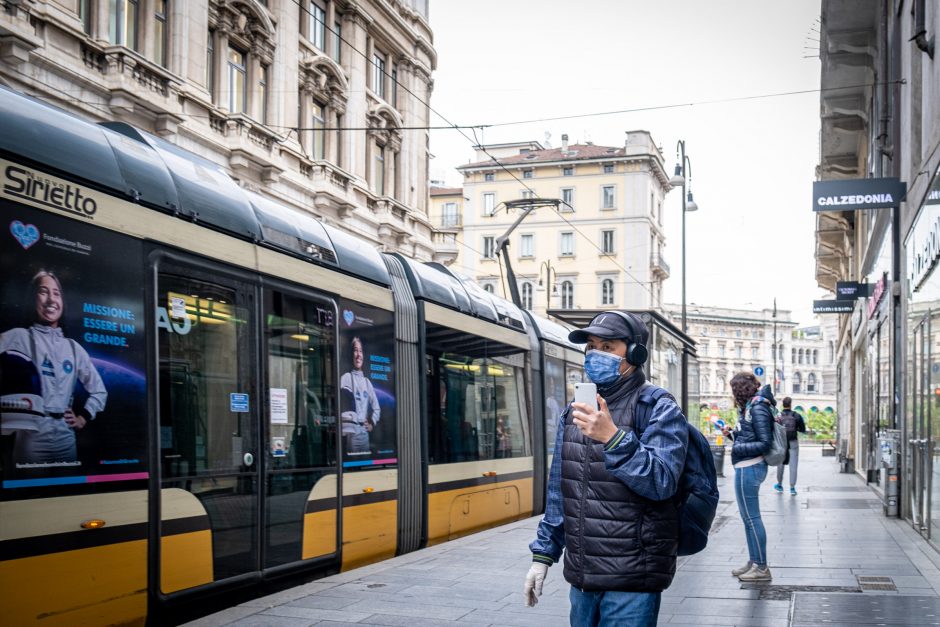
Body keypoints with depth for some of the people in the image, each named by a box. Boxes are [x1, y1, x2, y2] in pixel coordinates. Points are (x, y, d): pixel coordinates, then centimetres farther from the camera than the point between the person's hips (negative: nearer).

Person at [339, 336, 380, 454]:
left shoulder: (367, 381, 17)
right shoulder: (346, 378, 1)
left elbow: (376, 408, 23)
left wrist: (372, 423, 11)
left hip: (364, 431, 6)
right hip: (351, 429, -6)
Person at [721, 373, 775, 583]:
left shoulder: (757, 409, -15)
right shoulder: (749, 408, 14)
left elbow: (765, 444, -17)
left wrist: (737, 448, -17)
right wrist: (732, 433, 10)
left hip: (748, 469, -10)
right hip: (747, 468, 10)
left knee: (751, 518, -4)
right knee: (748, 517, 16)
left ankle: (761, 568, 3)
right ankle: (753, 562, 25)